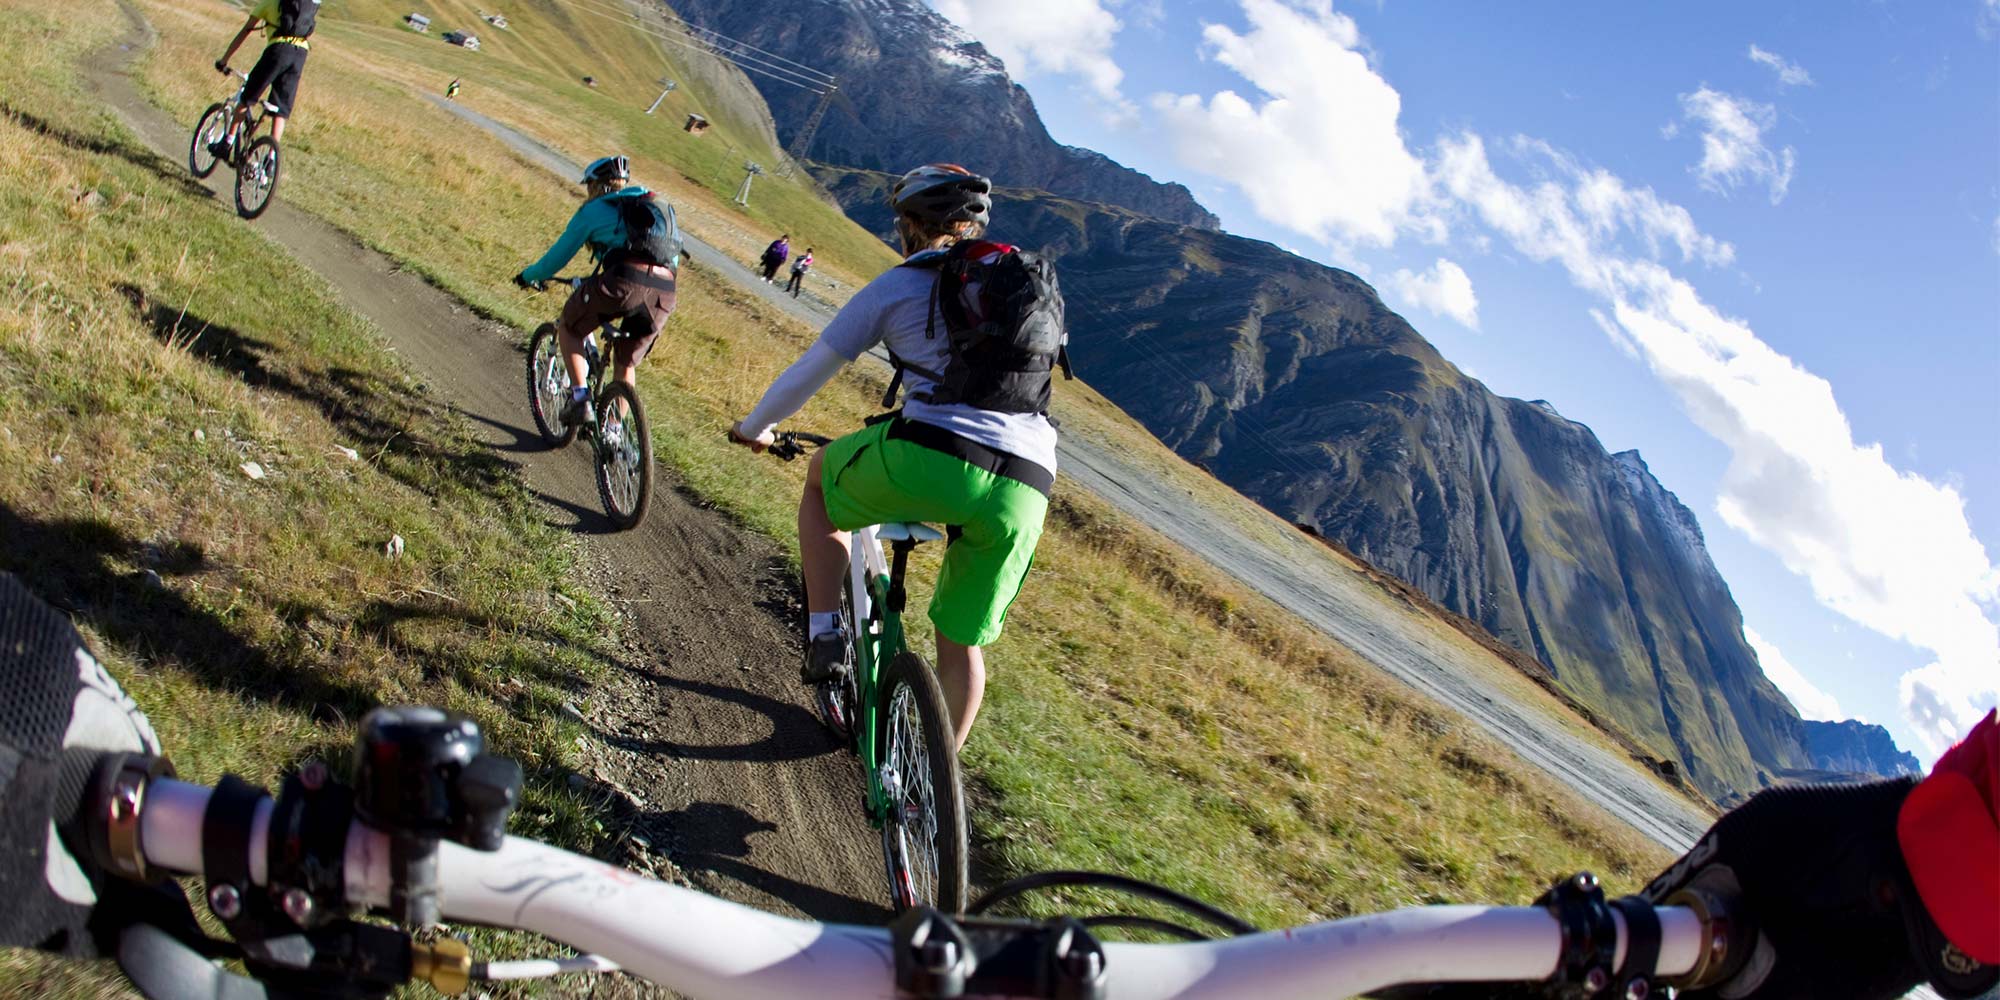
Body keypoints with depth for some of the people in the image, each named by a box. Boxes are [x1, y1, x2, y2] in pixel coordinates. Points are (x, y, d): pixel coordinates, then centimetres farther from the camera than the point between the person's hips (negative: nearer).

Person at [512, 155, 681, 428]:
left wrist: (528, 276, 41)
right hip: (664, 294, 5)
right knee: (626, 364, 24)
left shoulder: (593, 211, 16)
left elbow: (557, 257, 20)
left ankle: (580, 398, 8)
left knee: (568, 328, 21)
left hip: (623, 282, -5)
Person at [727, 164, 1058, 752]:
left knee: (821, 476, 28)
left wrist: (754, 429, 37)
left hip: (932, 456, -4)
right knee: (961, 642, 23)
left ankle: (825, 636, 18)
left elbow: (808, 375, 19)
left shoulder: (898, 286, 12)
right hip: (1026, 491, 4)